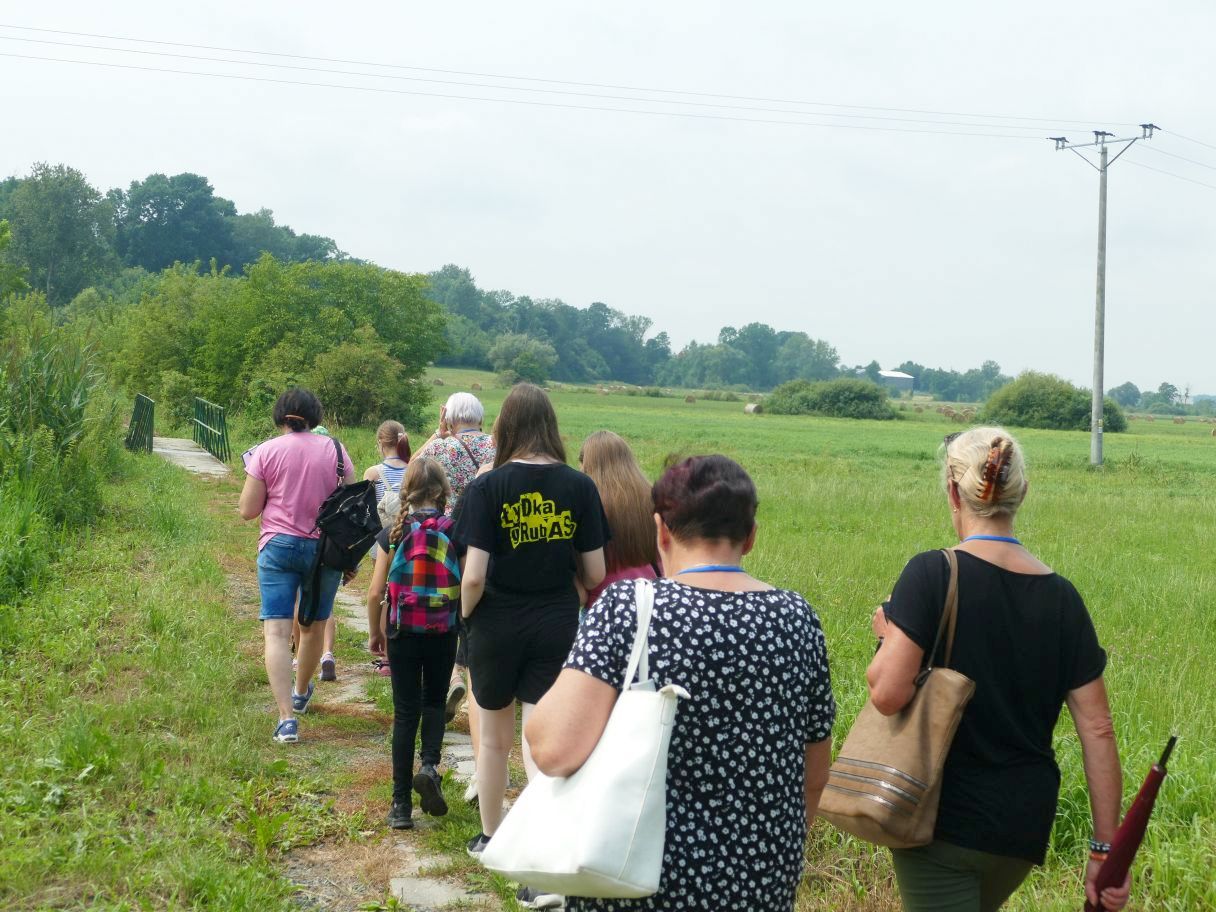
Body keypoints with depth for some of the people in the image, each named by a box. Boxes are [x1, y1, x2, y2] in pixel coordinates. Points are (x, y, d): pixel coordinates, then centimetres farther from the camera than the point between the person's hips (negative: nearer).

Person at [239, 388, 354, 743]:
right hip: (325, 548, 3)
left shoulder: (266, 451, -3)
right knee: (314, 626, 21)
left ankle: (287, 718, -15)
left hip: (279, 545, -2)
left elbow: (248, 510, -3)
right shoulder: (334, 450, 2)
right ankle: (301, 694, 43)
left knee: (277, 631, -4)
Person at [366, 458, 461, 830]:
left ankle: (401, 803, 10)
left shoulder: (393, 534, -5)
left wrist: (374, 633, 10)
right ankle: (429, 766, -6)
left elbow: (375, 592, -6)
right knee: (434, 703, 20)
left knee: (406, 712, 8)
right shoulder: (454, 533, -6)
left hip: (402, 633, 0)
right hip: (443, 633, 0)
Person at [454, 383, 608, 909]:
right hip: (557, 629, 1)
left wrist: (467, 613, 4)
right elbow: (595, 575, -3)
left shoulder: (488, 487, -12)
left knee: (495, 737, 20)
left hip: (497, 628, -1)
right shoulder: (579, 487, -6)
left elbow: (474, 576, -16)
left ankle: (490, 837, 40)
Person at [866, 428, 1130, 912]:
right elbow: (1097, 730, -2)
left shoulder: (932, 573, -15)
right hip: (1023, 827, 5)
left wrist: (886, 638, -3)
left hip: (941, 821, -5)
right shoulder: (1061, 597, -1)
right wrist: (1105, 848, 4)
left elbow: (888, 694, -24)